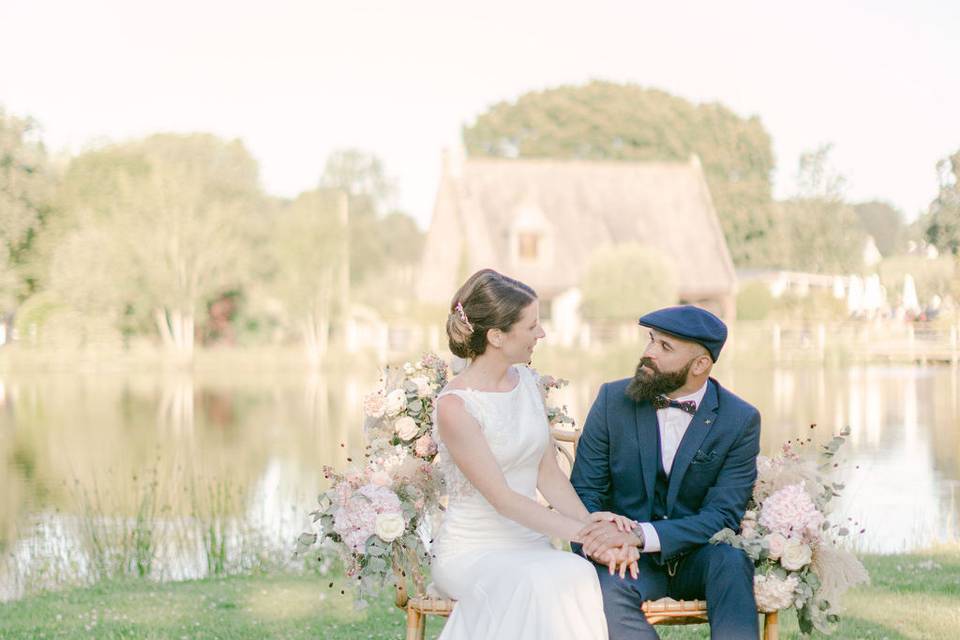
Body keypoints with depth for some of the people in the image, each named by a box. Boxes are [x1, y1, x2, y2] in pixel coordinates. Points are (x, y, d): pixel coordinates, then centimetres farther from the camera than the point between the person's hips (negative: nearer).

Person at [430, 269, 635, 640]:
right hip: (472, 552, -5)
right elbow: (501, 498, -17)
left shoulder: (526, 382, 8)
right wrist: (582, 533, -23)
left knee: (580, 575, -30)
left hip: (531, 545, 5)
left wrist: (590, 522, -12)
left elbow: (549, 474, 7)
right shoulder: (454, 406, -14)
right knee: (538, 585, -37)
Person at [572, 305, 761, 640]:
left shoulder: (740, 420, -5)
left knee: (732, 561, -34)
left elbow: (722, 515, -13)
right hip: (631, 561, 1)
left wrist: (639, 534, -27)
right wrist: (598, 543, -22)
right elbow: (584, 490, 2)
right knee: (607, 588, -33)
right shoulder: (614, 399, 0)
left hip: (699, 557, 0)